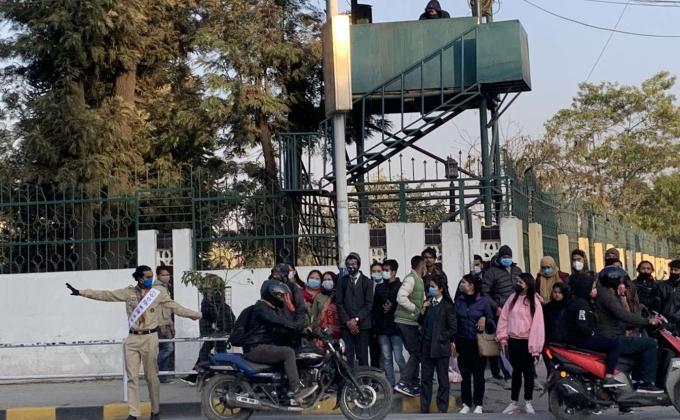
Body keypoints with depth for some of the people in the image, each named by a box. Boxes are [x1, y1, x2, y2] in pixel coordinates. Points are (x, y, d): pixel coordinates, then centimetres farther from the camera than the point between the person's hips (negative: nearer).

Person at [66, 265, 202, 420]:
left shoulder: (159, 294, 0)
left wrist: (195, 315, -2)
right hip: (132, 338, 2)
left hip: (150, 338, -2)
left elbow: (175, 307, 2)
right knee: (132, 377, 2)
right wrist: (80, 292, -1)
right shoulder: (128, 292, 4)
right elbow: (105, 295, 3)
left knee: (151, 376, 4)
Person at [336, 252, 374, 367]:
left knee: (362, 356, -3)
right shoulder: (342, 281, 11)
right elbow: (339, 303, 5)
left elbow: (369, 304, 0)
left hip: (362, 324, -1)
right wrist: (347, 321, -5)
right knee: (348, 357, -3)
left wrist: (356, 319, -10)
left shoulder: (367, 282, 7)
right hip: (346, 325, 1)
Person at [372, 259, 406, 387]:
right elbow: (374, 306, 13)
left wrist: (392, 307, -16)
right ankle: (391, 384, 12)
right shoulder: (379, 287, 15)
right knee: (386, 358, 6)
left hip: (396, 327, -5)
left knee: (398, 357, -6)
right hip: (382, 328, 5)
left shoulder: (401, 287, -2)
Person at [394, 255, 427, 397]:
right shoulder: (411, 279, -13)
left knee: (416, 353, 13)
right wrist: (415, 309, -16)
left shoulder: (418, 280, 16)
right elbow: (401, 297, -25)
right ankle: (403, 383, -10)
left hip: (412, 322, 9)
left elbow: (421, 301, 21)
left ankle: (414, 384, 19)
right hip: (405, 321, -9)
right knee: (416, 353, -9)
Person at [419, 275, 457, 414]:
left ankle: (442, 409, 11)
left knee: (443, 380, 5)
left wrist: (440, 338, -4)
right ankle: (424, 409, 14)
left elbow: (453, 328, -8)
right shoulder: (428, 303, 9)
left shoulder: (448, 305, -8)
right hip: (426, 346, 5)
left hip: (441, 347, -5)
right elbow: (421, 322, 13)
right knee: (425, 379, 8)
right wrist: (423, 310, -3)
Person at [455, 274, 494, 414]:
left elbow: (491, 320, 3)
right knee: (464, 374, 5)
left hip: (478, 342, -2)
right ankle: (466, 404, 13)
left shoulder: (483, 301, -3)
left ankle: (478, 404, 12)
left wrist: (484, 320, -18)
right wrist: (453, 340, -1)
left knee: (478, 374, 4)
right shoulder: (458, 301, 4)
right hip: (462, 342, 2)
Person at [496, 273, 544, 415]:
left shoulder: (534, 301, -9)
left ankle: (528, 402, 20)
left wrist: (535, 347, -14)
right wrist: (503, 337, -1)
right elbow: (504, 317, 5)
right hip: (513, 340, 4)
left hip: (526, 342, -3)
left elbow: (537, 325, -11)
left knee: (528, 372, 9)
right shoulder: (513, 298, 3)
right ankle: (513, 403, 19)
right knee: (516, 371, 13)